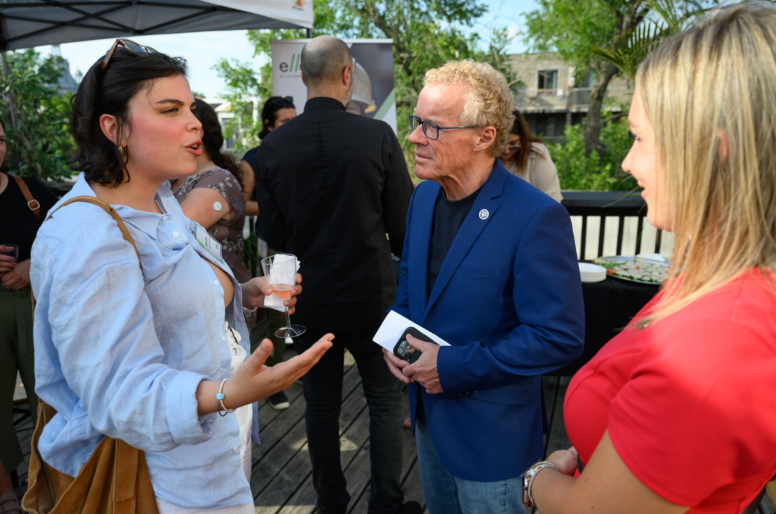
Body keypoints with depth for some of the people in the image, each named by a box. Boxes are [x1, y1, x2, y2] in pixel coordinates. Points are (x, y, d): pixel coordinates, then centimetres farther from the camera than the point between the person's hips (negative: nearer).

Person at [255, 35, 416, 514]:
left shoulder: (273, 145, -7)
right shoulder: (378, 136, -13)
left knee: (321, 404, 16)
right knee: (385, 399, 16)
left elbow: (271, 232, -1)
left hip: (308, 296, 2)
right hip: (370, 291, -2)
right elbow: (403, 222, -7)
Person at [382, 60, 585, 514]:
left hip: (489, 431, -7)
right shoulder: (424, 196, 0)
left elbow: (560, 337, -25)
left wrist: (455, 367, -24)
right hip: (428, 411, 7)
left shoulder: (537, 217, -25)